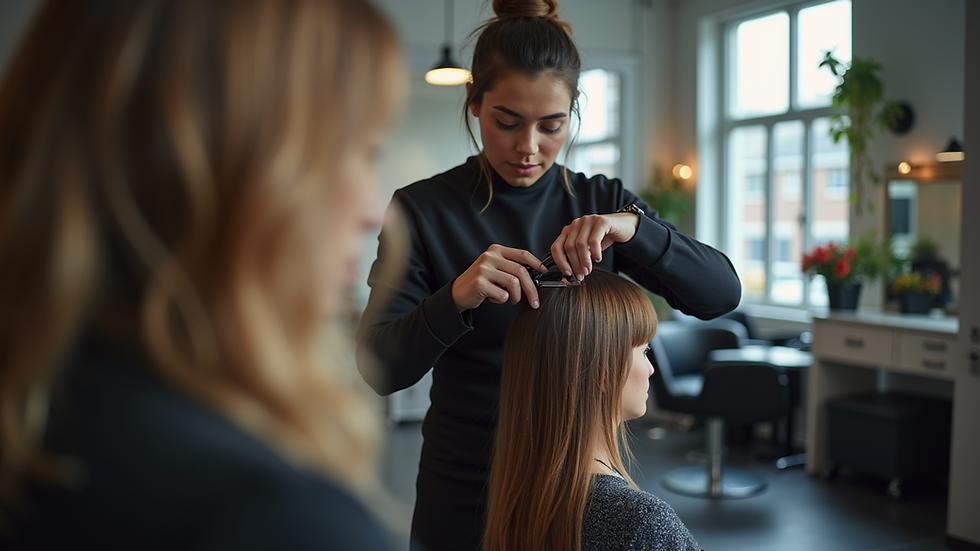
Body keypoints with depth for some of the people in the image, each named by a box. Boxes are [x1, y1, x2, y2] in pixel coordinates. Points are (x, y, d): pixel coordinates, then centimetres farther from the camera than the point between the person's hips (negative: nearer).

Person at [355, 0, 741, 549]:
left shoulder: (602, 203, -1)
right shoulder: (422, 210, -10)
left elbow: (722, 293, -10)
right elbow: (378, 369, -15)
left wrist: (634, 226, -27)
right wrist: (454, 299, -34)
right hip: (466, 490, -2)